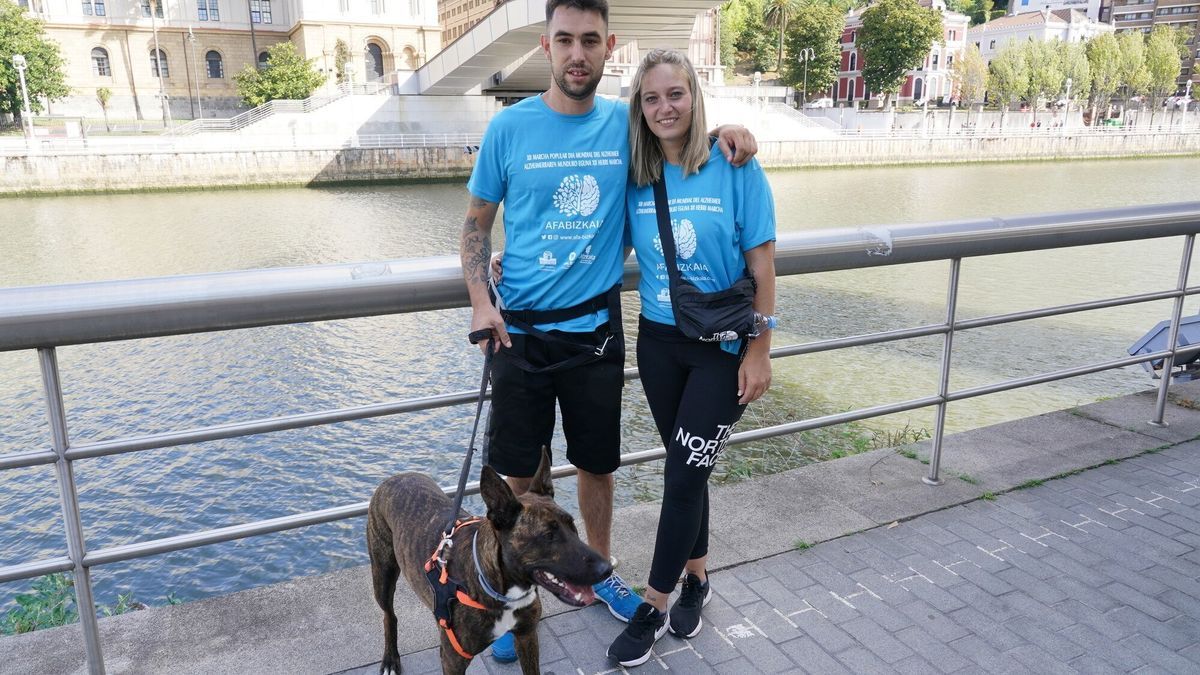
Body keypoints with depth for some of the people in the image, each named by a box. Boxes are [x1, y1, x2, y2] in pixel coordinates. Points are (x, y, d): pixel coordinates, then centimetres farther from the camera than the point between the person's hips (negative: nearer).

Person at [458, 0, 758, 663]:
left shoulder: (626, 124, 0)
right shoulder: (510, 126, -5)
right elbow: (476, 222, 2)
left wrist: (725, 129, -3)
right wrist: (480, 302, -11)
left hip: (596, 327, 2)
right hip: (522, 329, -1)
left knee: (597, 464, 15)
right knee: (517, 472, 7)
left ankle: (599, 570, 39)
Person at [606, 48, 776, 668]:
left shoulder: (735, 167, -11)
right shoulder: (636, 177, 0)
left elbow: (761, 264, -9)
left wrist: (760, 351, -10)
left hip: (723, 346, -4)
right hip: (659, 342, 4)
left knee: (684, 474, 0)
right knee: (685, 469, 15)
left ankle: (653, 606, 16)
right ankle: (696, 577, 35)